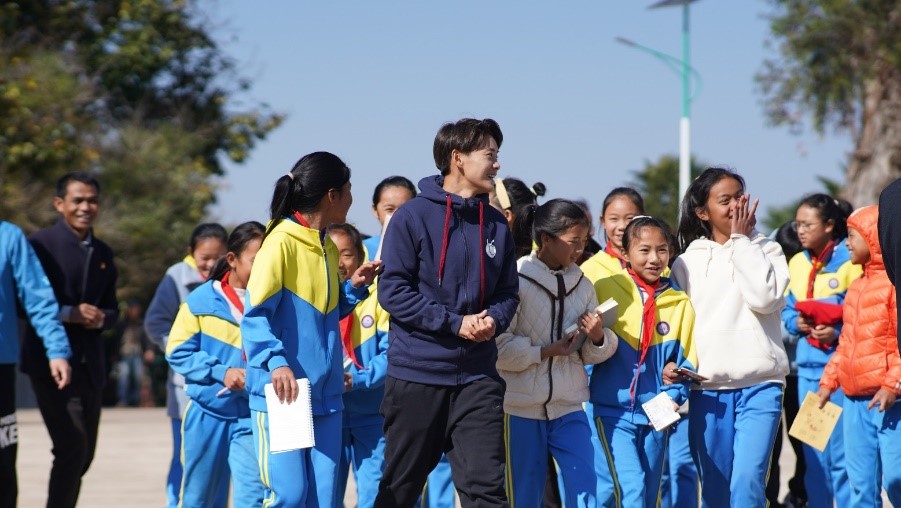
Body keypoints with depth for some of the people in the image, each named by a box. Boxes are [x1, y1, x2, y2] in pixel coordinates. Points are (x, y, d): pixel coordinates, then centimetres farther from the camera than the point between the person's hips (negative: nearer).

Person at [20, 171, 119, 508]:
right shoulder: (40, 245, -5)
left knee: (84, 454, 11)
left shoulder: (103, 253, 16)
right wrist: (68, 313, -19)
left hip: (91, 365, 7)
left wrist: (101, 317, -5)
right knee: (72, 448, -16)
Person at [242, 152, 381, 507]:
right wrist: (275, 362, -28)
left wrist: (354, 288, 9)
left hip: (325, 395, 8)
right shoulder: (282, 241, -9)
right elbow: (255, 314, -14)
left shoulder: (327, 247, 16)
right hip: (280, 394, -8)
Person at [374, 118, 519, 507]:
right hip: (417, 371, -3)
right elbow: (393, 290, -11)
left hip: (477, 376, 3)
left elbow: (508, 292, 13)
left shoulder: (496, 225, 8)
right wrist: (455, 323, -17)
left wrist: (493, 320, -10)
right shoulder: (414, 215, -7)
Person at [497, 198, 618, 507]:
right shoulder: (516, 281, -9)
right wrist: (545, 352, -18)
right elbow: (497, 347, -14)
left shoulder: (582, 284, 6)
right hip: (522, 404, -4)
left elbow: (591, 354, 10)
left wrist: (598, 338, -11)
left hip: (569, 407, 4)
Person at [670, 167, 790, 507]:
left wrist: (742, 241, -3)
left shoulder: (766, 250, 9)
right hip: (706, 388, 2)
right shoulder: (687, 262, 11)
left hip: (759, 385, -2)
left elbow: (764, 297, -10)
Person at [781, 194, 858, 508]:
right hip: (809, 367, 7)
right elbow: (787, 310, 17)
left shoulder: (850, 260, -8)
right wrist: (797, 323, -3)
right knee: (813, 454, 12)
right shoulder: (797, 263, 12)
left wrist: (838, 333, -20)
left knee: (842, 455, -7)